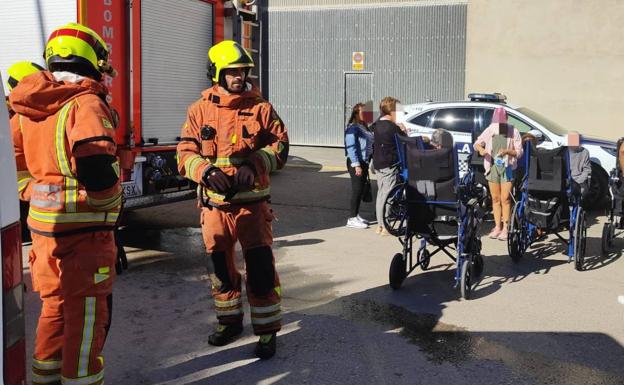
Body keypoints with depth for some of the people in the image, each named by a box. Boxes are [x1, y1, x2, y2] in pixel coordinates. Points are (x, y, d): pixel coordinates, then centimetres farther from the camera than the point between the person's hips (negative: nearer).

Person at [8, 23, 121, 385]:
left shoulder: (27, 108, 10)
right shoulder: (85, 103, -15)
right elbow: (93, 163, -28)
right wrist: (109, 199, -11)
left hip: (43, 224, 8)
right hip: (83, 232, -8)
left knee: (55, 308, 22)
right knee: (87, 316, 4)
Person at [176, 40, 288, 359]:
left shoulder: (261, 108, 0)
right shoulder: (200, 110, 2)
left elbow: (280, 146, -2)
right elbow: (185, 154, -1)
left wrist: (253, 166, -19)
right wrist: (207, 172, -21)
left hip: (252, 201, -2)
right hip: (215, 202, 2)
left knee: (260, 267, -4)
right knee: (220, 265, 15)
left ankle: (267, 329, 10)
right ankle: (229, 321, 34)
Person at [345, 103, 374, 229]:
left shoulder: (363, 127, 15)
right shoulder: (352, 128, -13)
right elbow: (351, 147, -19)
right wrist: (356, 165, -23)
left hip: (364, 162, 9)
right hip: (356, 163, -9)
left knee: (361, 189, 12)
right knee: (357, 189, -8)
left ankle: (356, 215, 22)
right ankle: (352, 219, -3)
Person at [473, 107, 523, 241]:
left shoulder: (513, 132, -6)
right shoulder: (490, 130, 1)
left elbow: (519, 152, -4)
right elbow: (476, 143, 8)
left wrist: (507, 151, -23)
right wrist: (480, 149, -15)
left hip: (507, 167, -3)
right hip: (492, 166, 3)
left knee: (505, 199, -4)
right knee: (495, 198, 7)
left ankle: (505, 228, 1)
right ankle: (497, 227, 15)